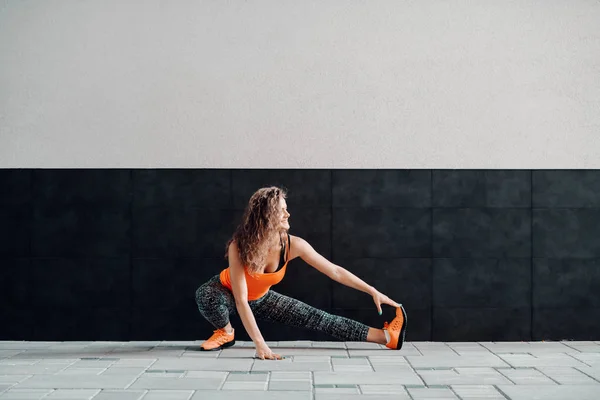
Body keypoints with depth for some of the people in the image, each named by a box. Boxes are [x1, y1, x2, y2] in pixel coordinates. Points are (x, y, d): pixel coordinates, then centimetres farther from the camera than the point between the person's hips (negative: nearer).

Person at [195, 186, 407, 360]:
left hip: (260, 299, 3)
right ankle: (226, 333, -5)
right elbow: (240, 299, -38)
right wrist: (259, 344, -43)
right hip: (227, 293, -3)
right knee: (205, 296, -38)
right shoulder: (239, 246, -37)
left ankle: (385, 336, -5)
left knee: (317, 318, -7)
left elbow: (335, 271, -17)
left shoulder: (292, 245, -27)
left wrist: (372, 291, -17)